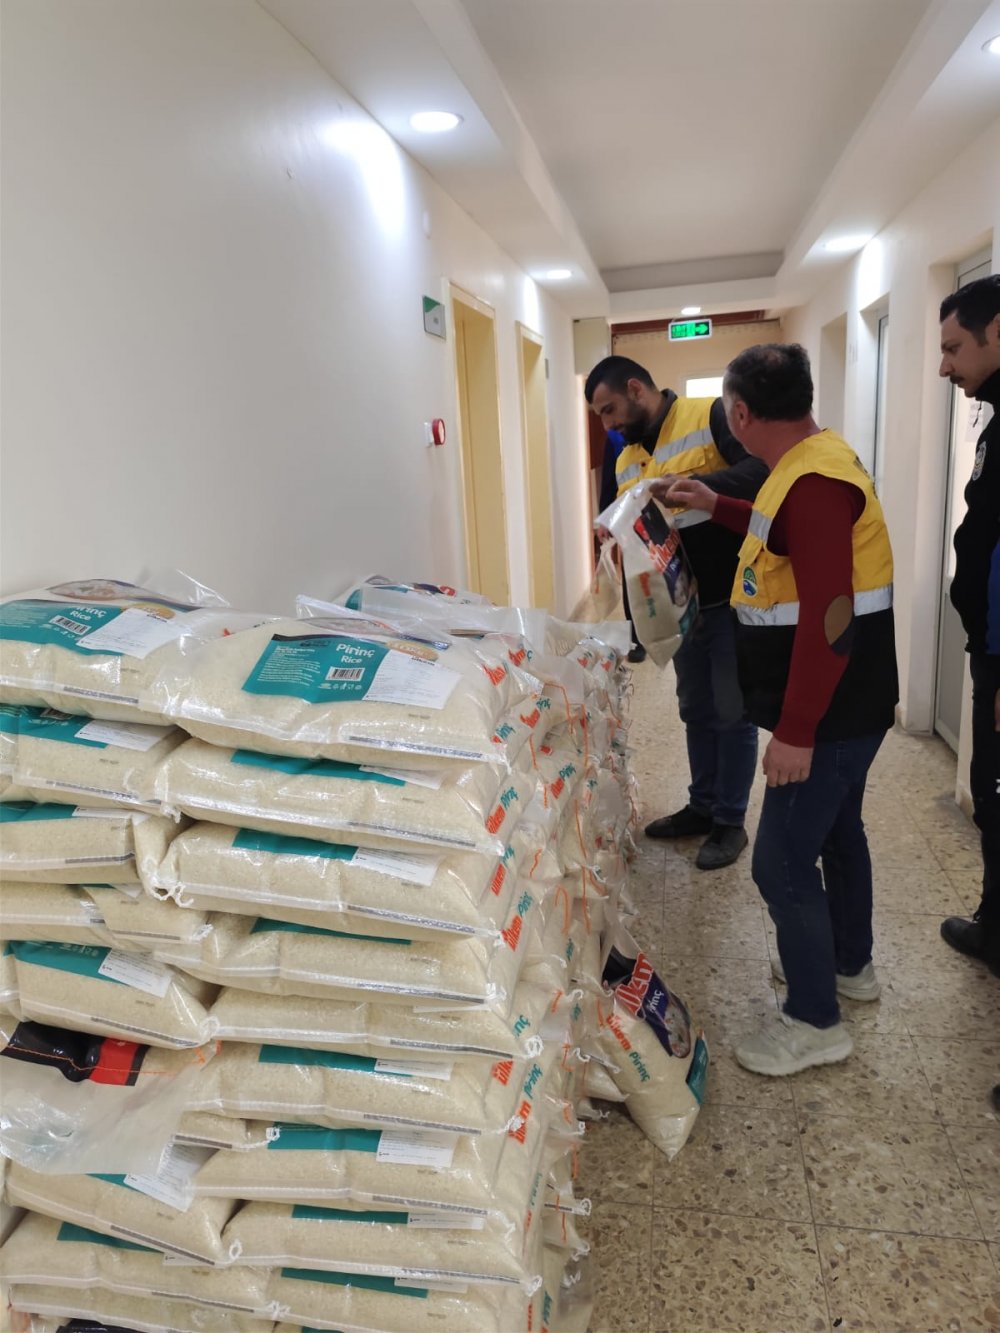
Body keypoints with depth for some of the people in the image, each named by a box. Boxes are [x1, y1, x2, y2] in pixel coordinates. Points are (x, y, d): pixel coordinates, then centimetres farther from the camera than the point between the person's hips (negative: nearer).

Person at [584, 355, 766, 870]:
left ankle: (731, 822, 19)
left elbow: (762, 469, -25)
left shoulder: (711, 417, -12)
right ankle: (702, 806, 34)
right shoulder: (627, 461, 11)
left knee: (732, 714, 4)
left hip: (732, 599, -7)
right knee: (695, 711, 18)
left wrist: (691, 485, -34)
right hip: (682, 604, 7)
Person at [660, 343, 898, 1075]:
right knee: (837, 830, 23)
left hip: (830, 712, -11)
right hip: (845, 704, 11)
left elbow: (830, 618, -29)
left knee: (782, 861, -3)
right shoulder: (814, 460, 8)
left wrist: (795, 733, -26)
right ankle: (851, 964, 43)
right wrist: (717, 507, 27)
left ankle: (815, 1022, 14)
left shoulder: (814, 480, -25)